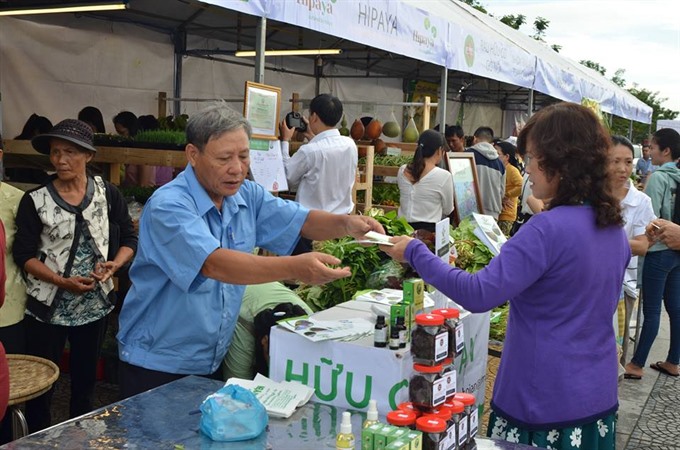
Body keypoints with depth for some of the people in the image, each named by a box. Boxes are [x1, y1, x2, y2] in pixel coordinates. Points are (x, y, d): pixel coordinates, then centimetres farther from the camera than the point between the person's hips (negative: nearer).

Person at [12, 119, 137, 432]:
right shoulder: (35, 200, -6)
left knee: (85, 376, 17)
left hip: (95, 304, 2)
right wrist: (62, 282, -21)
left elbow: (129, 239, 5)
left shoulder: (109, 195, -2)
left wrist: (114, 264, -15)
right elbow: (23, 254, -8)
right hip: (48, 306, -2)